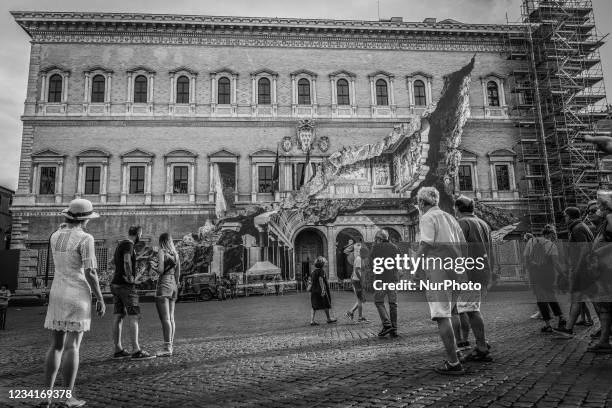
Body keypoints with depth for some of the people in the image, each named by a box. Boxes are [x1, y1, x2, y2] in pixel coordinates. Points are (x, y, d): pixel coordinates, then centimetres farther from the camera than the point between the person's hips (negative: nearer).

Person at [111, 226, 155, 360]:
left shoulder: (120, 244, 17)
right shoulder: (128, 244, -13)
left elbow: (113, 261, 33)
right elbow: (127, 261, -31)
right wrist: (130, 278, -21)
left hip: (116, 285, 10)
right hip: (126, 286, -10)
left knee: (119, 317, 9)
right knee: (133, 317, -10)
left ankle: (118, 350, 13)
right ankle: (136, 351, -12)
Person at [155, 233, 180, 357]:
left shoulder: (161, 252, -7)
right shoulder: (175, 254, 12)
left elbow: (161, 270, -17)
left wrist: (155, 267, 5)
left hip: (163, 285, -7)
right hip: (173, 286, 7)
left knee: (165, 318, -9)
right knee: (171, 318, 11)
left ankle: (167, 348, -12)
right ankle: (171, 345, 15)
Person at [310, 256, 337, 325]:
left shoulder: (314, 271, 10)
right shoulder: (321, 271, -13)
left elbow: (311, 280, 13)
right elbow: (320, 280, -20)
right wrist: (323, 290, -23)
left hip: (314, 291, 7)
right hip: (320, 291, -7)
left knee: (314, 307, 7)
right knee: (326, 305, 9)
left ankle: (312, 320, -1)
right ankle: (329, 318, 23)